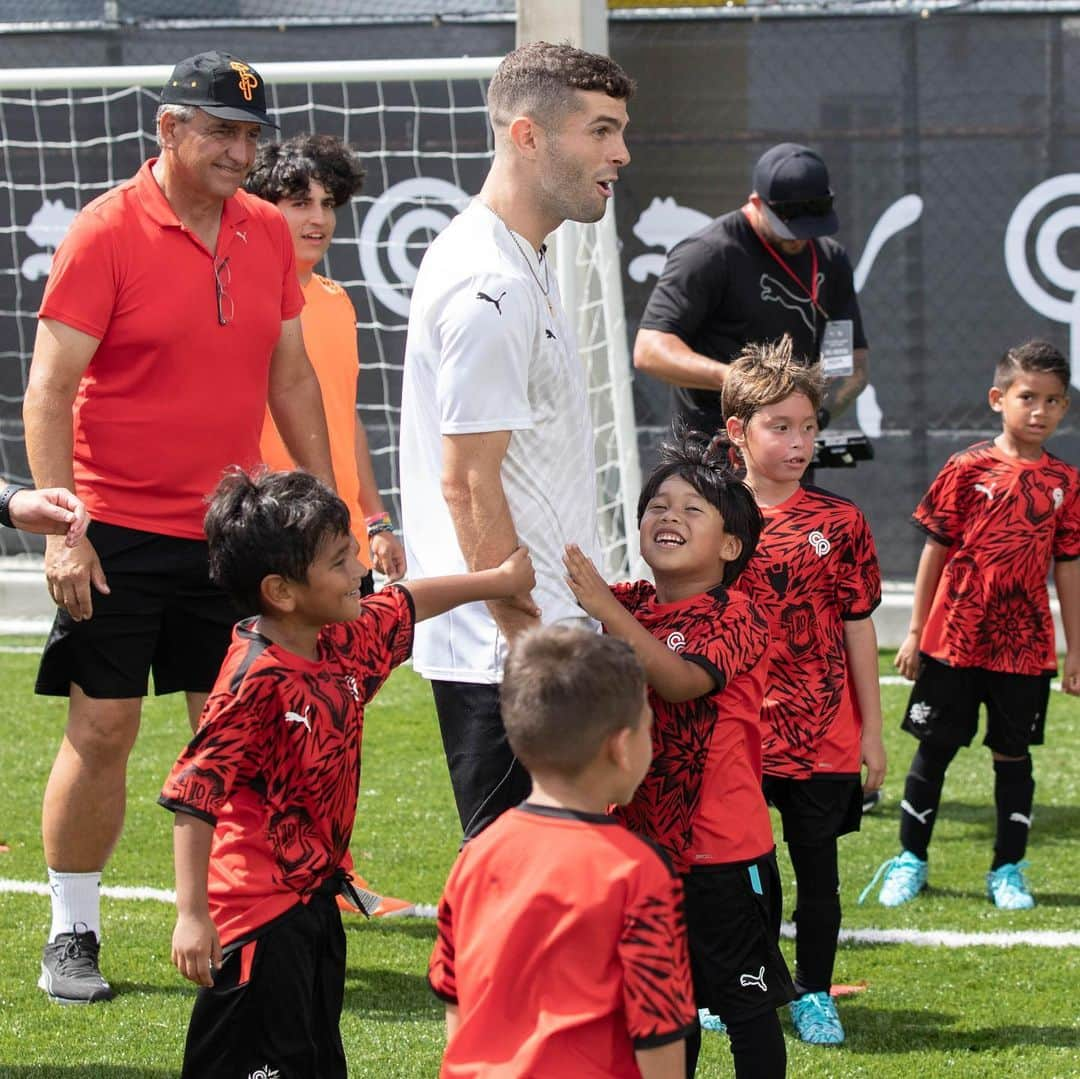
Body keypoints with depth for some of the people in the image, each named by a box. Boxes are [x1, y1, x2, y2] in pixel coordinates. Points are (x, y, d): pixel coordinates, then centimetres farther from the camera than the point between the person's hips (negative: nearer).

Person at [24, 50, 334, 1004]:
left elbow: (291, 378, 16)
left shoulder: (267, 233, 7)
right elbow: (49, 390, -12)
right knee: (102, 730, -2)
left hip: (228, 530, 5)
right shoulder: (106, 233, -10)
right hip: (118, 532, -5)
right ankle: (72, 935, 9)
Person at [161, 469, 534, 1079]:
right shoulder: (257, 681, -23)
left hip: (315, 899, 9)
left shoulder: (340, 645, 2)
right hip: (258, 912, -9)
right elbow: (193, 796, -25)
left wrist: (499, 582, 34)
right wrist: (192, 916, -27)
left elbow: (406, 606, 24)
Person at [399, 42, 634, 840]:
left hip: (536, 635, 10)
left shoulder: (519, 264, 15)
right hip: (504, 655, -10)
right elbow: (466, 482, -20)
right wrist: (525, 634, -18)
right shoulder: (491, 287, -18)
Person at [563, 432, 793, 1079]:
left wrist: (608, 610, -37)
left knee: (746, 1001, 4)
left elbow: (684, 680, -30)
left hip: (723, 853, -6)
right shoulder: (630, 607, 7)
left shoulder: (736, 618, -13)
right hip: (646, 843, 6)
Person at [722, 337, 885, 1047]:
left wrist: (872, 729, 3)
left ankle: (814, 995, 21)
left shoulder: (839, 522, -1)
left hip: (823, 738, 0)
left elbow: (859, 628, 3)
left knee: (818, 869, 7)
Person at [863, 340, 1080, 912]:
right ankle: (910, 861, 20)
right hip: (953, 641, -1)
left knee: (1013, 754, 8)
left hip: (1025, 647, 1)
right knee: (934, 748, 7)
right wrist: (915, 631, 0)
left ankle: (1008, 870, 19)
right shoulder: (968, 469, -5)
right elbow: (936, 550, 0)